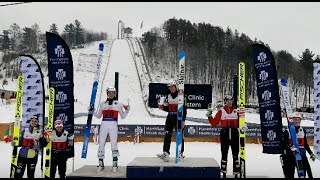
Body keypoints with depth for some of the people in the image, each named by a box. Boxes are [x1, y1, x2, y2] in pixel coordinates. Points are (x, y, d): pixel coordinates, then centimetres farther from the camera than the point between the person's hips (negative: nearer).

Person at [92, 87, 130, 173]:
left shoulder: (119, 104, 9)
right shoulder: (102, 104, 15)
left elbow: (123, 116, 11)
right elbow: (98, 116, 19)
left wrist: (127, 110, -5)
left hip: (113, 125, -2)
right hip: (104, 125, 2)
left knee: (114, 144, -7)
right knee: (101, 144, 0)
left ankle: (115, 164, 0)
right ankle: (101, 164, 8)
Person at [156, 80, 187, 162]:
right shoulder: (167, 96, 9)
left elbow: (184, 109, -6)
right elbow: (167, 109, 14)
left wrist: (183, 120, -10)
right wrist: (162, 107, -6)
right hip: (170, 118, 4)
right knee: (167, 135, -6)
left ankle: (181, 153, 14)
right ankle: (166, 153, -9)